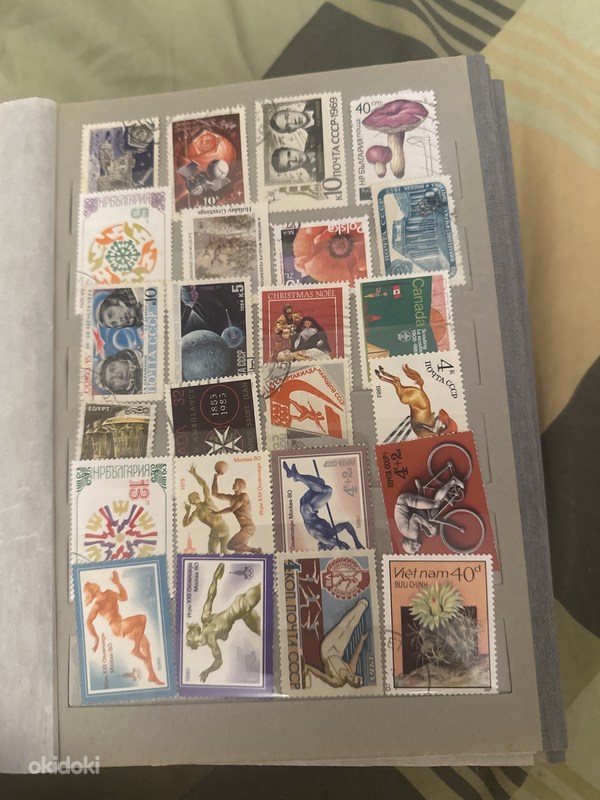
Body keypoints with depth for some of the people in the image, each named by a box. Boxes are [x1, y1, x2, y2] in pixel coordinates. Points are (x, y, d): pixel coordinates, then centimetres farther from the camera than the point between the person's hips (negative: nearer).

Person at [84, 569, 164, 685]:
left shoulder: (108, 593, 8)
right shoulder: (97, 604, -13)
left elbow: (123, 597, 14)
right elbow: (88, 622, -17)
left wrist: (118, 582, 3)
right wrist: (96, 639, -15)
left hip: (124, 626, 8)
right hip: (117, 627, -8)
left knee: (146, 645, 6)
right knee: (142, 618, -25)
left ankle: (152, 675, 17)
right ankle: (136, 649, -15)